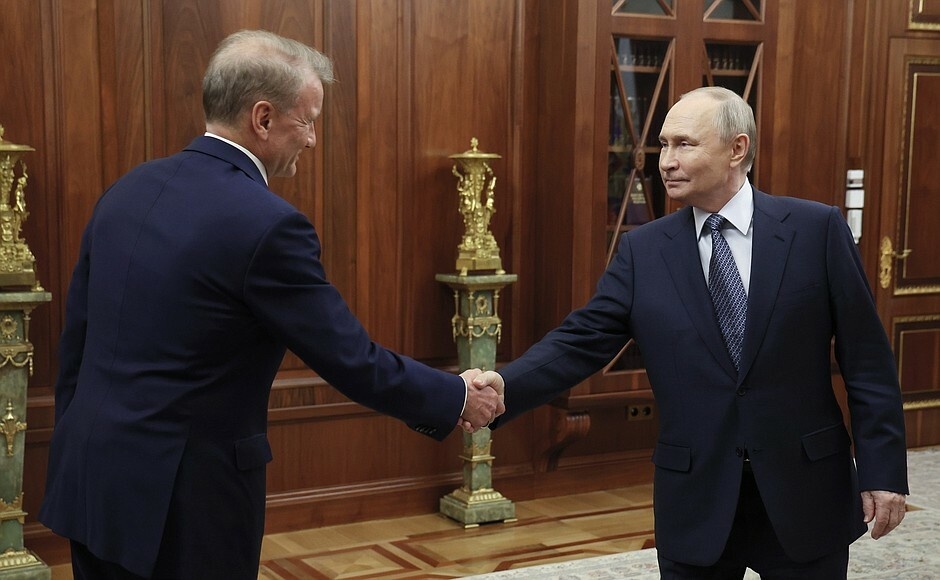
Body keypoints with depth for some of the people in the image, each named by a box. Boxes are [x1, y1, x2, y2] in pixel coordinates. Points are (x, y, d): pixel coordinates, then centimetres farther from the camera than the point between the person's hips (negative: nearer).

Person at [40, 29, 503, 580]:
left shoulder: (128, 190, 4)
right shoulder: (268, 225, -19)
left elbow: (76, 339, 10)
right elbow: (352, 361, -14)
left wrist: (80, 459, 20)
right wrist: (458, 397, 2)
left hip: (92, 477, 7)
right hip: (181, 501, -7)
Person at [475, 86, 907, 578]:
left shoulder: (816, 229, -4)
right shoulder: (642, 251, 1)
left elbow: (866, 359, -3)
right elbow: (581, 342, -7)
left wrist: (883, 470, -5)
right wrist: (503, 386, -24)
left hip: (804, 489, -1)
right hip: (695, 497, 1)